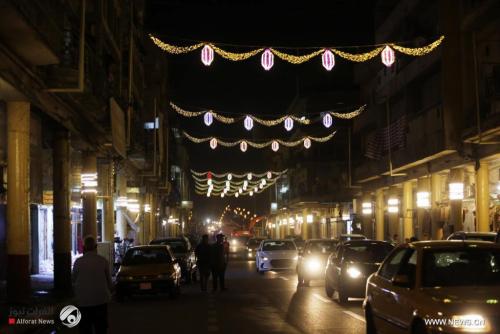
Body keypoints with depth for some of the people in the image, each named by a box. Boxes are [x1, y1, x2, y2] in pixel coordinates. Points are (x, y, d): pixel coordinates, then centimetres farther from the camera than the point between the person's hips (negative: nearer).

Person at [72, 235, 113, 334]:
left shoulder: (78, 262, -10)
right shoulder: (103, 261, -8)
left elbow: (74, 279, 3)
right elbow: (109, 279, 1)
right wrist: (110, 289, 20)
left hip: (84, 301, -1)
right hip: (101, 299, 1)